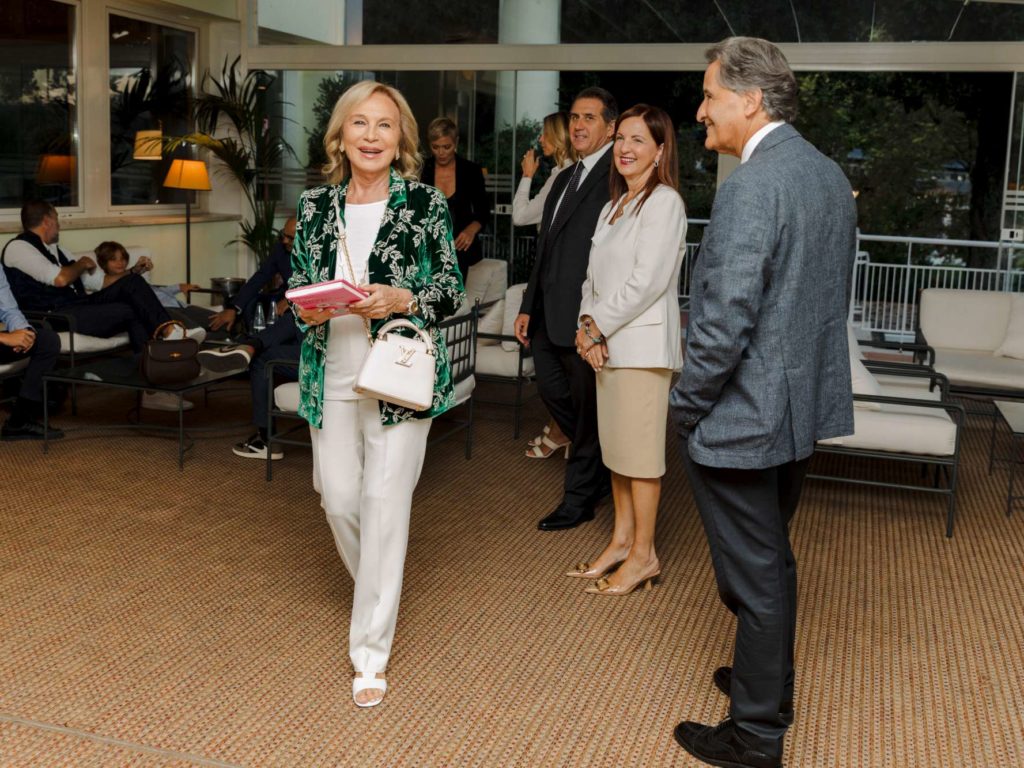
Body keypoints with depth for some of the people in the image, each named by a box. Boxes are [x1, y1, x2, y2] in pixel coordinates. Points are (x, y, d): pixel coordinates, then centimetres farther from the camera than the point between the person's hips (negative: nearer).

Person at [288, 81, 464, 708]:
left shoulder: (426, 204, -3)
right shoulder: (315, 206, 7)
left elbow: (453, 290, -2)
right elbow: (296, 284, 13)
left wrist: (401, 300, -19)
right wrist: (307, 310, -8)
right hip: (332, 376, 4)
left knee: (385, 504, -3)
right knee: (339, 499, 9)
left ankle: (372, 650, 9)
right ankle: (379, 588, 42)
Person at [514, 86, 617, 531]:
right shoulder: (564, 180, 19)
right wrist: (528, 307, 18)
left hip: (584, 316, -9)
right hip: (549, 313, 9)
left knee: (587, 406, 5)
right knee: (553, 392, 16)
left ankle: (579, 499, 19)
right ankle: (601, 467, 36)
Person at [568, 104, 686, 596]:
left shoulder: (664, 202, -10)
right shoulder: (614, 206, 17)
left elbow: (648, 281, -18)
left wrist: (598, 326, -13)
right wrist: (586, 324, -2)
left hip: (643, 345, -8)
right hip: (607, 345, 8)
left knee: (639, 451, -2)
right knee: (615, 446, 14)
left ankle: (643, 555, 8)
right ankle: (622, 540, 26)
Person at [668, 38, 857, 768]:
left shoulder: (752, 184, -21)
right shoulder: (830, 173, 7)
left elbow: (727, 317, -25)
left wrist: (686, 407, -12)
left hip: (744, 417, -9)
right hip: (805, 405, 9)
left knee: (753, 577, 5)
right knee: (773, 562, 24)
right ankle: (770, 685, 42)